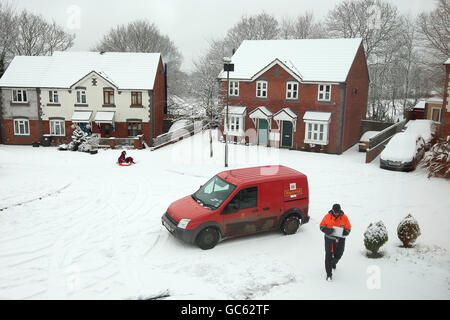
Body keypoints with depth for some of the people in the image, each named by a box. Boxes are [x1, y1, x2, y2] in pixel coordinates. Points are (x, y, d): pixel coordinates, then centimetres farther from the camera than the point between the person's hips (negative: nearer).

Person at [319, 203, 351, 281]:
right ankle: (329, 274, 6)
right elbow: (322, 226, 2)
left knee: (338, 255, 6)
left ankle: (333, 263, 45)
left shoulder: (344, 217, -5)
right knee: (328, 255, -5)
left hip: (340, 239, 1)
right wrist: (327, 230, -19)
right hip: (329, 239, -1)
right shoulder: (327, 216, -7)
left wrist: (342, 233, -20)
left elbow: (348, 229, 1)